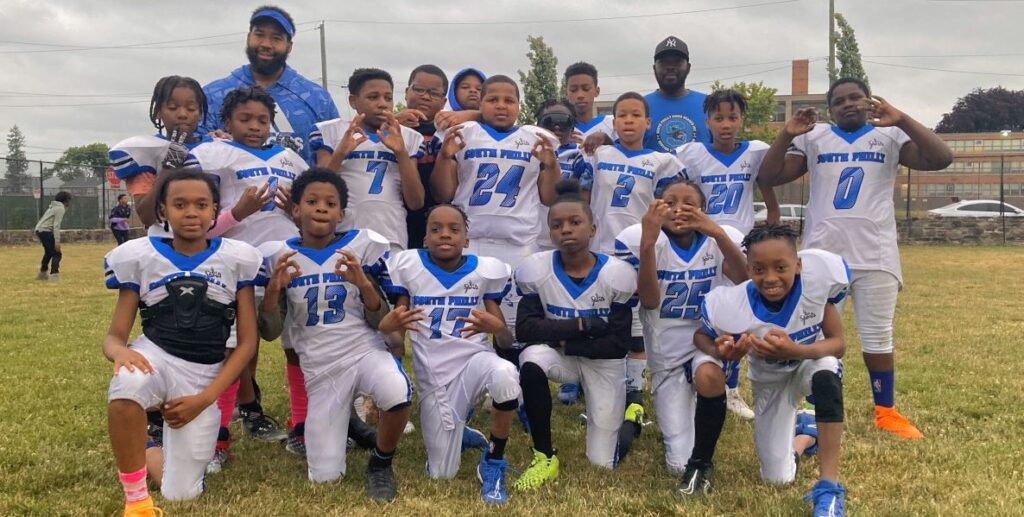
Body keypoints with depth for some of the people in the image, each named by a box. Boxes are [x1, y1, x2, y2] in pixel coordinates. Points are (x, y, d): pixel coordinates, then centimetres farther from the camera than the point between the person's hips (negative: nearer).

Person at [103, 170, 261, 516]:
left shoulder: (237, 259, -3)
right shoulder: (140, 257, -3)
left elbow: (247, 342, -2)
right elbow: (114, 335, -2)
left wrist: (204, 398, -12)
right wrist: (120, 352, -29)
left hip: (204, 377, 1)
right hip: (154, 357, 0)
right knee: (126, 383, -39)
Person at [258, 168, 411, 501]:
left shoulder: (362, 246, -3)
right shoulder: (277, 256, 0)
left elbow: (383, 323, -2)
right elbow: (269, 333, 1)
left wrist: (363, 283, -21)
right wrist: (273, 288, -17)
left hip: (365, 350, -1)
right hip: (319, 369, 2)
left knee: (397, 394, -37)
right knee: (325, 477, 0)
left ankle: (380, 464, -5)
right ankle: (343, 419, 33)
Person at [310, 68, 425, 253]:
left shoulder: (408, 138, 13)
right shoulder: (331, 131, 9)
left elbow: (416, 202, 5)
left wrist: (401, 152, -7)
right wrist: (340, 153, -13)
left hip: (394, 242, 2)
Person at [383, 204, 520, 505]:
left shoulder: (485, 271, -4)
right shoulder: (407, 268, -3)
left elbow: (506, 342, -1)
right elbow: (390, 330, 2)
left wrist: (497, 328, -25)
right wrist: (389, 325, -23)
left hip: (474, 359, -1)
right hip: (433, 377, 1)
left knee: (505, 376, -39)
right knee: (441, 475, 3)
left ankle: (493, 462, -12)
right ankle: (458, 426, 39)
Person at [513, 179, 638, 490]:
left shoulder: (617, 274, -19)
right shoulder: (537, 269, -16)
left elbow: (618, 345, -18)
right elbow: (524, 329, -21)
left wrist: (562, 339, -22)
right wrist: (581, 325, -28)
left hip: (603, 363, -1)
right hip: (560, 356, 1)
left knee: (603, 463, 2)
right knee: (532, 359, -36)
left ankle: (629, 411, 37)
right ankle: (545, 458, -19)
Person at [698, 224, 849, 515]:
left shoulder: (818, 278, -34)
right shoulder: (732, 305, -35)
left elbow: (838, 344, -24)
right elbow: (701, 336, -14)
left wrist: (796, 351, -44)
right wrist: (720, 352, -38)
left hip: (811, 360, 0)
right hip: (770, 379, 1)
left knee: (827, 376, -39)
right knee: (777, 477, 1)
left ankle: (828, 486, -27)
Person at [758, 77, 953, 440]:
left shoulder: (890, 136, 6)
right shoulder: (813, 138, 9)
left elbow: (941, 159, -8)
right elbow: (769, 176, 3)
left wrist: (902, 120, -16)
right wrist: (787, 134, -9)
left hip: (874, 255, -1)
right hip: (821, 254, 1)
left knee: (878, 339, 6)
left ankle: (886, 412, 18)